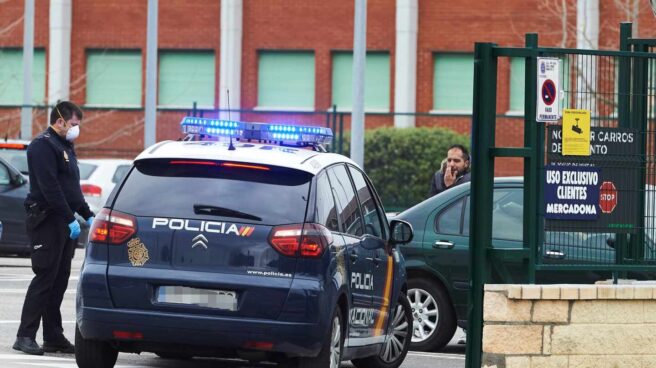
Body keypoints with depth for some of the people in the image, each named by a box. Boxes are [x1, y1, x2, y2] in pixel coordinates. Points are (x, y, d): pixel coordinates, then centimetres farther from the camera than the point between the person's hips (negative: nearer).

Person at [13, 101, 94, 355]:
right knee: (45, 278, -11)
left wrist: (88, 216, 19)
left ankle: (53, 337, 9)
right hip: (47, 220, -9)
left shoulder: (65, 147, 21)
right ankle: (25, 336, -11)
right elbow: (50, 187, -19)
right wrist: (70, 219, -21)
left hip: (64, 222, 9)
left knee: (59, 281, 7)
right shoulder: (43, 145, -10)